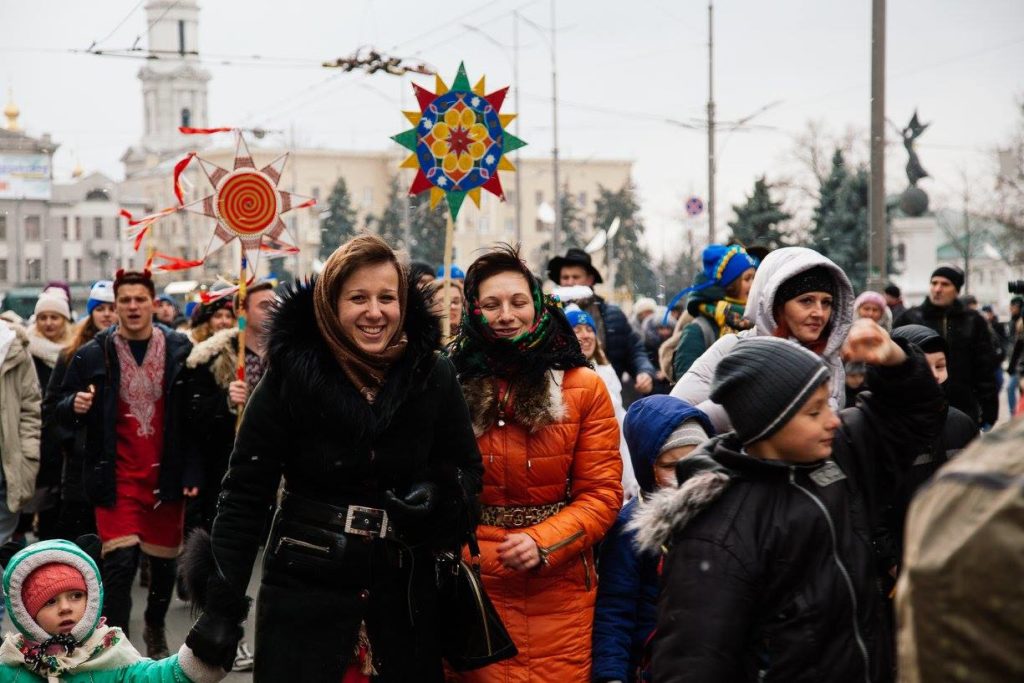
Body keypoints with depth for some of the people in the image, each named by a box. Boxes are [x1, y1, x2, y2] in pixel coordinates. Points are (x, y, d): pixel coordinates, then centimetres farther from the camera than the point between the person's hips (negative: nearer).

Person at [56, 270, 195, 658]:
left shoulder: (180, 350, -1)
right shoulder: (93, 355, -2)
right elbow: (64, 415, 5)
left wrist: (192, 471, -5)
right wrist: (75, 406, -19)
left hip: (167, 475, 2)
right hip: (117, 477, -1)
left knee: (164, 561, 14)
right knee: (121, 561, -12)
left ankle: (156, 628, 40)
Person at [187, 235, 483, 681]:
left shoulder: (433, 375, -2)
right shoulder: (291, 375, -9)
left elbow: (467, 470, 9)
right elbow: (244, 493, -7)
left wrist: (441, 495, -15)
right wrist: (224, 605, -11)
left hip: (405, 597, 2)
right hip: (304, 593, -2)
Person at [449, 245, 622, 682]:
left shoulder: (584, 387, 1)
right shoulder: (455, 387, 3)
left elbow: (603, 493, -2)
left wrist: (542, 543, -16)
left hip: (559, 587, 0)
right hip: (476, 584, 0)